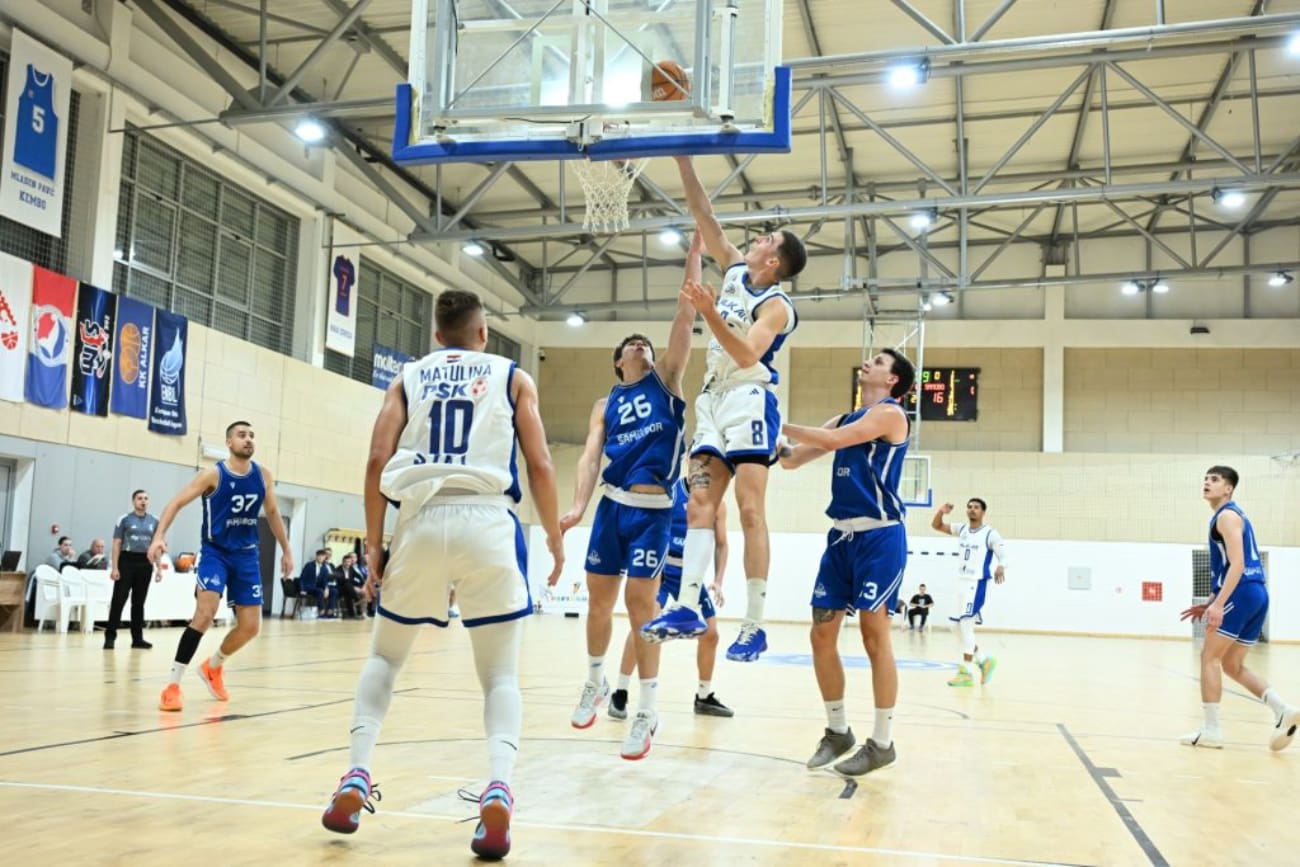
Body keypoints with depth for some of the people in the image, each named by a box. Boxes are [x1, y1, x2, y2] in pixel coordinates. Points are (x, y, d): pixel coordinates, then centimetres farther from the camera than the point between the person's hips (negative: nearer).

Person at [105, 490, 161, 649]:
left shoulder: (154, 521, 10)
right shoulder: (124, 519, 0)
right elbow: (117, 544, -2)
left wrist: (159, 568, 6)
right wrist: (115, 567, -10)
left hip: (145, 563, 3)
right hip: (127, 561, -3)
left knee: (139, 602, 8)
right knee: (118, 600, -6)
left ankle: (137, 638, 12)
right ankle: (110, 636, 0)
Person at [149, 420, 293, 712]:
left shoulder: (263, 476, 1)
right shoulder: (213, 475, -11)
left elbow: (272, 513, 16)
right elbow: (176, 503, -15)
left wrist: (286, 550, 17)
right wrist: (159, 537, -30)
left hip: (246, 555, 5)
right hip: (215, 551, -5)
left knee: (250, 626, 6)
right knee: (205, 614, -23)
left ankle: (213, 667, 34)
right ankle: (173, 684, -13)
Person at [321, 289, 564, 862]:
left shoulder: (407, 379, 18)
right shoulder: (513, 377, 16)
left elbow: (377, 461, 6)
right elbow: (539, 465, 5)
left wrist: (373, 544, 10)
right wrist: (554, 538, 15)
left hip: (421, 522, 1)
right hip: (489, 521, -1)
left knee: (384, 658, 23)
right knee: (500, 674, 9)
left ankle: (355, 778, 8)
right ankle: (497, 791, -14)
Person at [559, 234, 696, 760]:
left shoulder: (666, 381, 7)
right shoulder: (605, 405, 15)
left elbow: (686, 315, -1)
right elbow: (590, 456, 3)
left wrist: (695, 252, -5)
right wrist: (578, 506, -14)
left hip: (653, 508, -4)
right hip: (611, 505, 4)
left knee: (641, 601, -6)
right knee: (599, 599, 9)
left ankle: (647, 712, 2)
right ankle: (596, 682, 33)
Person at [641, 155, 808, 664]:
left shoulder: (775, 305, -7)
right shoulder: (734, 271, 16)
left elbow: (748, 355, -21)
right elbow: (704, 217, 16)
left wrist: (709, 313, -32)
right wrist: (684, 161, 10)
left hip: (749, 400, -8)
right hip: (713, 399, 8)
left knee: (750, 511, -12)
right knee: (699, 504, -4)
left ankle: (754, 625, -12)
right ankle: (687, 607, -11)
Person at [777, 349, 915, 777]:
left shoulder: (890, 413, -5)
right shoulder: (844, 420, 18)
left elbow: (832, 440, -18)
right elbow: (791, 459, 15)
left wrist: (779, 425, -13)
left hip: (879, 536, -7)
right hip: (842, 535, 8)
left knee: (874, 634, -6)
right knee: (822, 635, 5)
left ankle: (882, 743, 4)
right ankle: (838, 732, 18)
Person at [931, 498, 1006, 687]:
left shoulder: (990, 534, -9)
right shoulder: (962, 529, 10)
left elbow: (1003, 557, -13)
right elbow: (936, 526, 16)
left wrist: (1000, 569, -35)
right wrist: (941, 512, -5)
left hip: (977, 583, -7)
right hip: (962, 582, 8)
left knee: (966, 624, -13)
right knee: (957, 626, 9)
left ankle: (967, 672, -8)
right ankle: (984, 660, 24)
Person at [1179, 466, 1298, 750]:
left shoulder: (1227, 515, -7)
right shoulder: (1233, 515, 24)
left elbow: (1237, 564, -18)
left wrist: (1218, 604, -25)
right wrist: (1210, 603, 26)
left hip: (1241, 593, -10)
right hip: (1257, 594, 10)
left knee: (1210, 657, -4)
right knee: (1233, 665, 13)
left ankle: (1211, 730, -4)